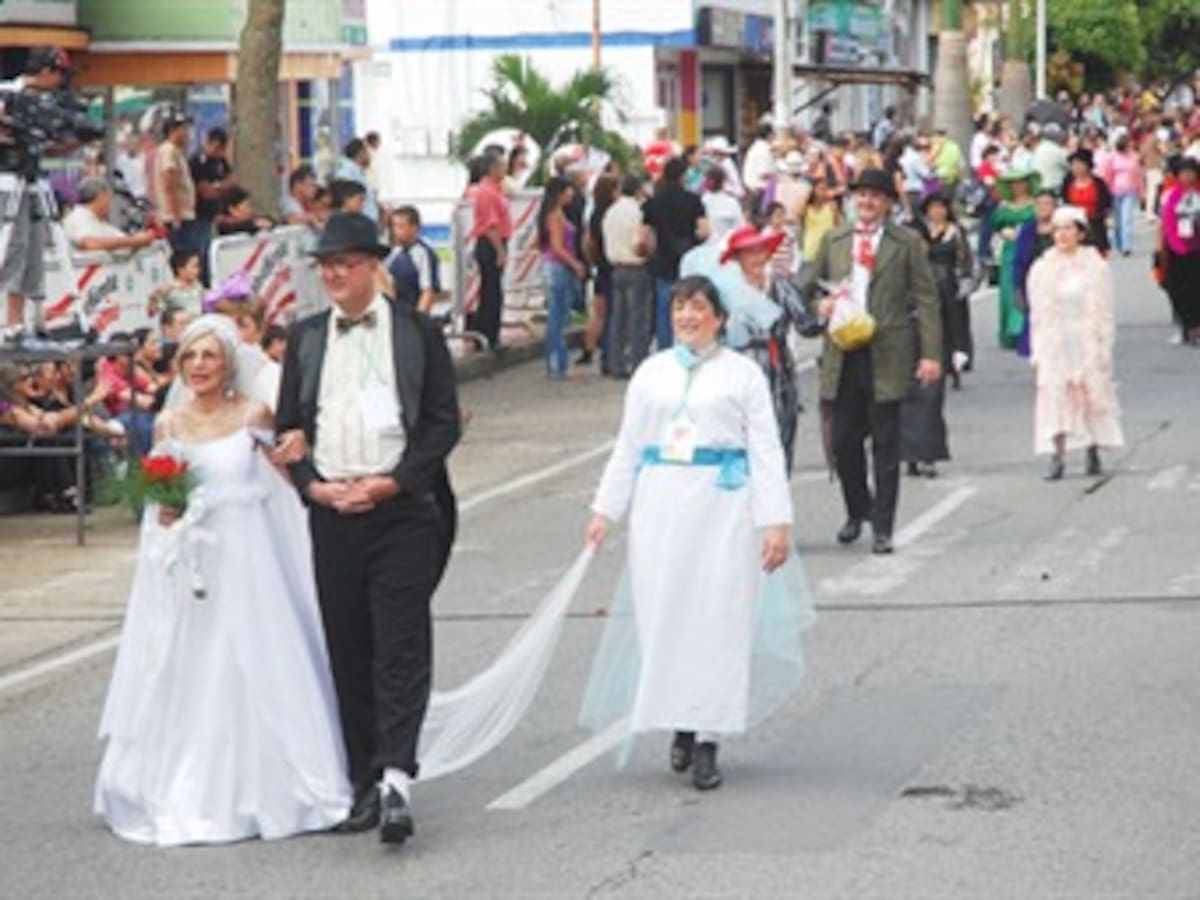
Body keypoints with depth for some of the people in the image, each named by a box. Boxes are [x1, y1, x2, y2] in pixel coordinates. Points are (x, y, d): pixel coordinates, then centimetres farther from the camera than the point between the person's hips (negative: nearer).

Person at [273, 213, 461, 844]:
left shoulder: (416, 333, 3)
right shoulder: (305, 338, 12)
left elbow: (444, 422, 0)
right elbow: (288, 426, 13)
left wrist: (391, 482, -11)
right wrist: (313, 484, -4)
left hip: (402, 510, -4)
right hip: (331, 512, 4)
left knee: (400, 648, -10)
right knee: (347, 652, 6)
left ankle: (395, 780, -16)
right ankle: (365, 784, 12)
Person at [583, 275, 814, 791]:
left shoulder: (742, 375, 4)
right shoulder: (652, 373, 13)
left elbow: (765, 451, 1)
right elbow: (627, 448, 16)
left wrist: (776, 521, -7)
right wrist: (605, 510, 10)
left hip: (723, 504, -3)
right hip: (661, 502, 3)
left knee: (720, 619, -5)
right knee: (662, 614, 1)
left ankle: (707, 739, 0)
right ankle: (679, 723, 17)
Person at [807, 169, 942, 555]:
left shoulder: (906, 243, 3)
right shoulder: (833, 240, 12)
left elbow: (926, 299, 0)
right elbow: (812, 286, 21)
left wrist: (930, 353, -8)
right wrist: (820, 305, -3)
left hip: (887, 356, -3)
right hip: (843, 354, 3)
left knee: (886, 445, 1)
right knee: (844, 440, 4)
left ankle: (882, 527, 8)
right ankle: (857, 511, 26)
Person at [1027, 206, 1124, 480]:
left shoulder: (1095, 267, 0)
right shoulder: (1042, 269, 6)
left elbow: (1104, 312, 1)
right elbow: (1038, 313, 8)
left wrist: (1103, 349, -5)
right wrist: (1037, 351, 4)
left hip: (1087, 342, -1)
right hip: (1055, 344, 1)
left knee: (1092, 394, 2)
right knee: (1055, 396, -9)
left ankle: (1094, 452, 14)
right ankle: (1057, 457, -13)